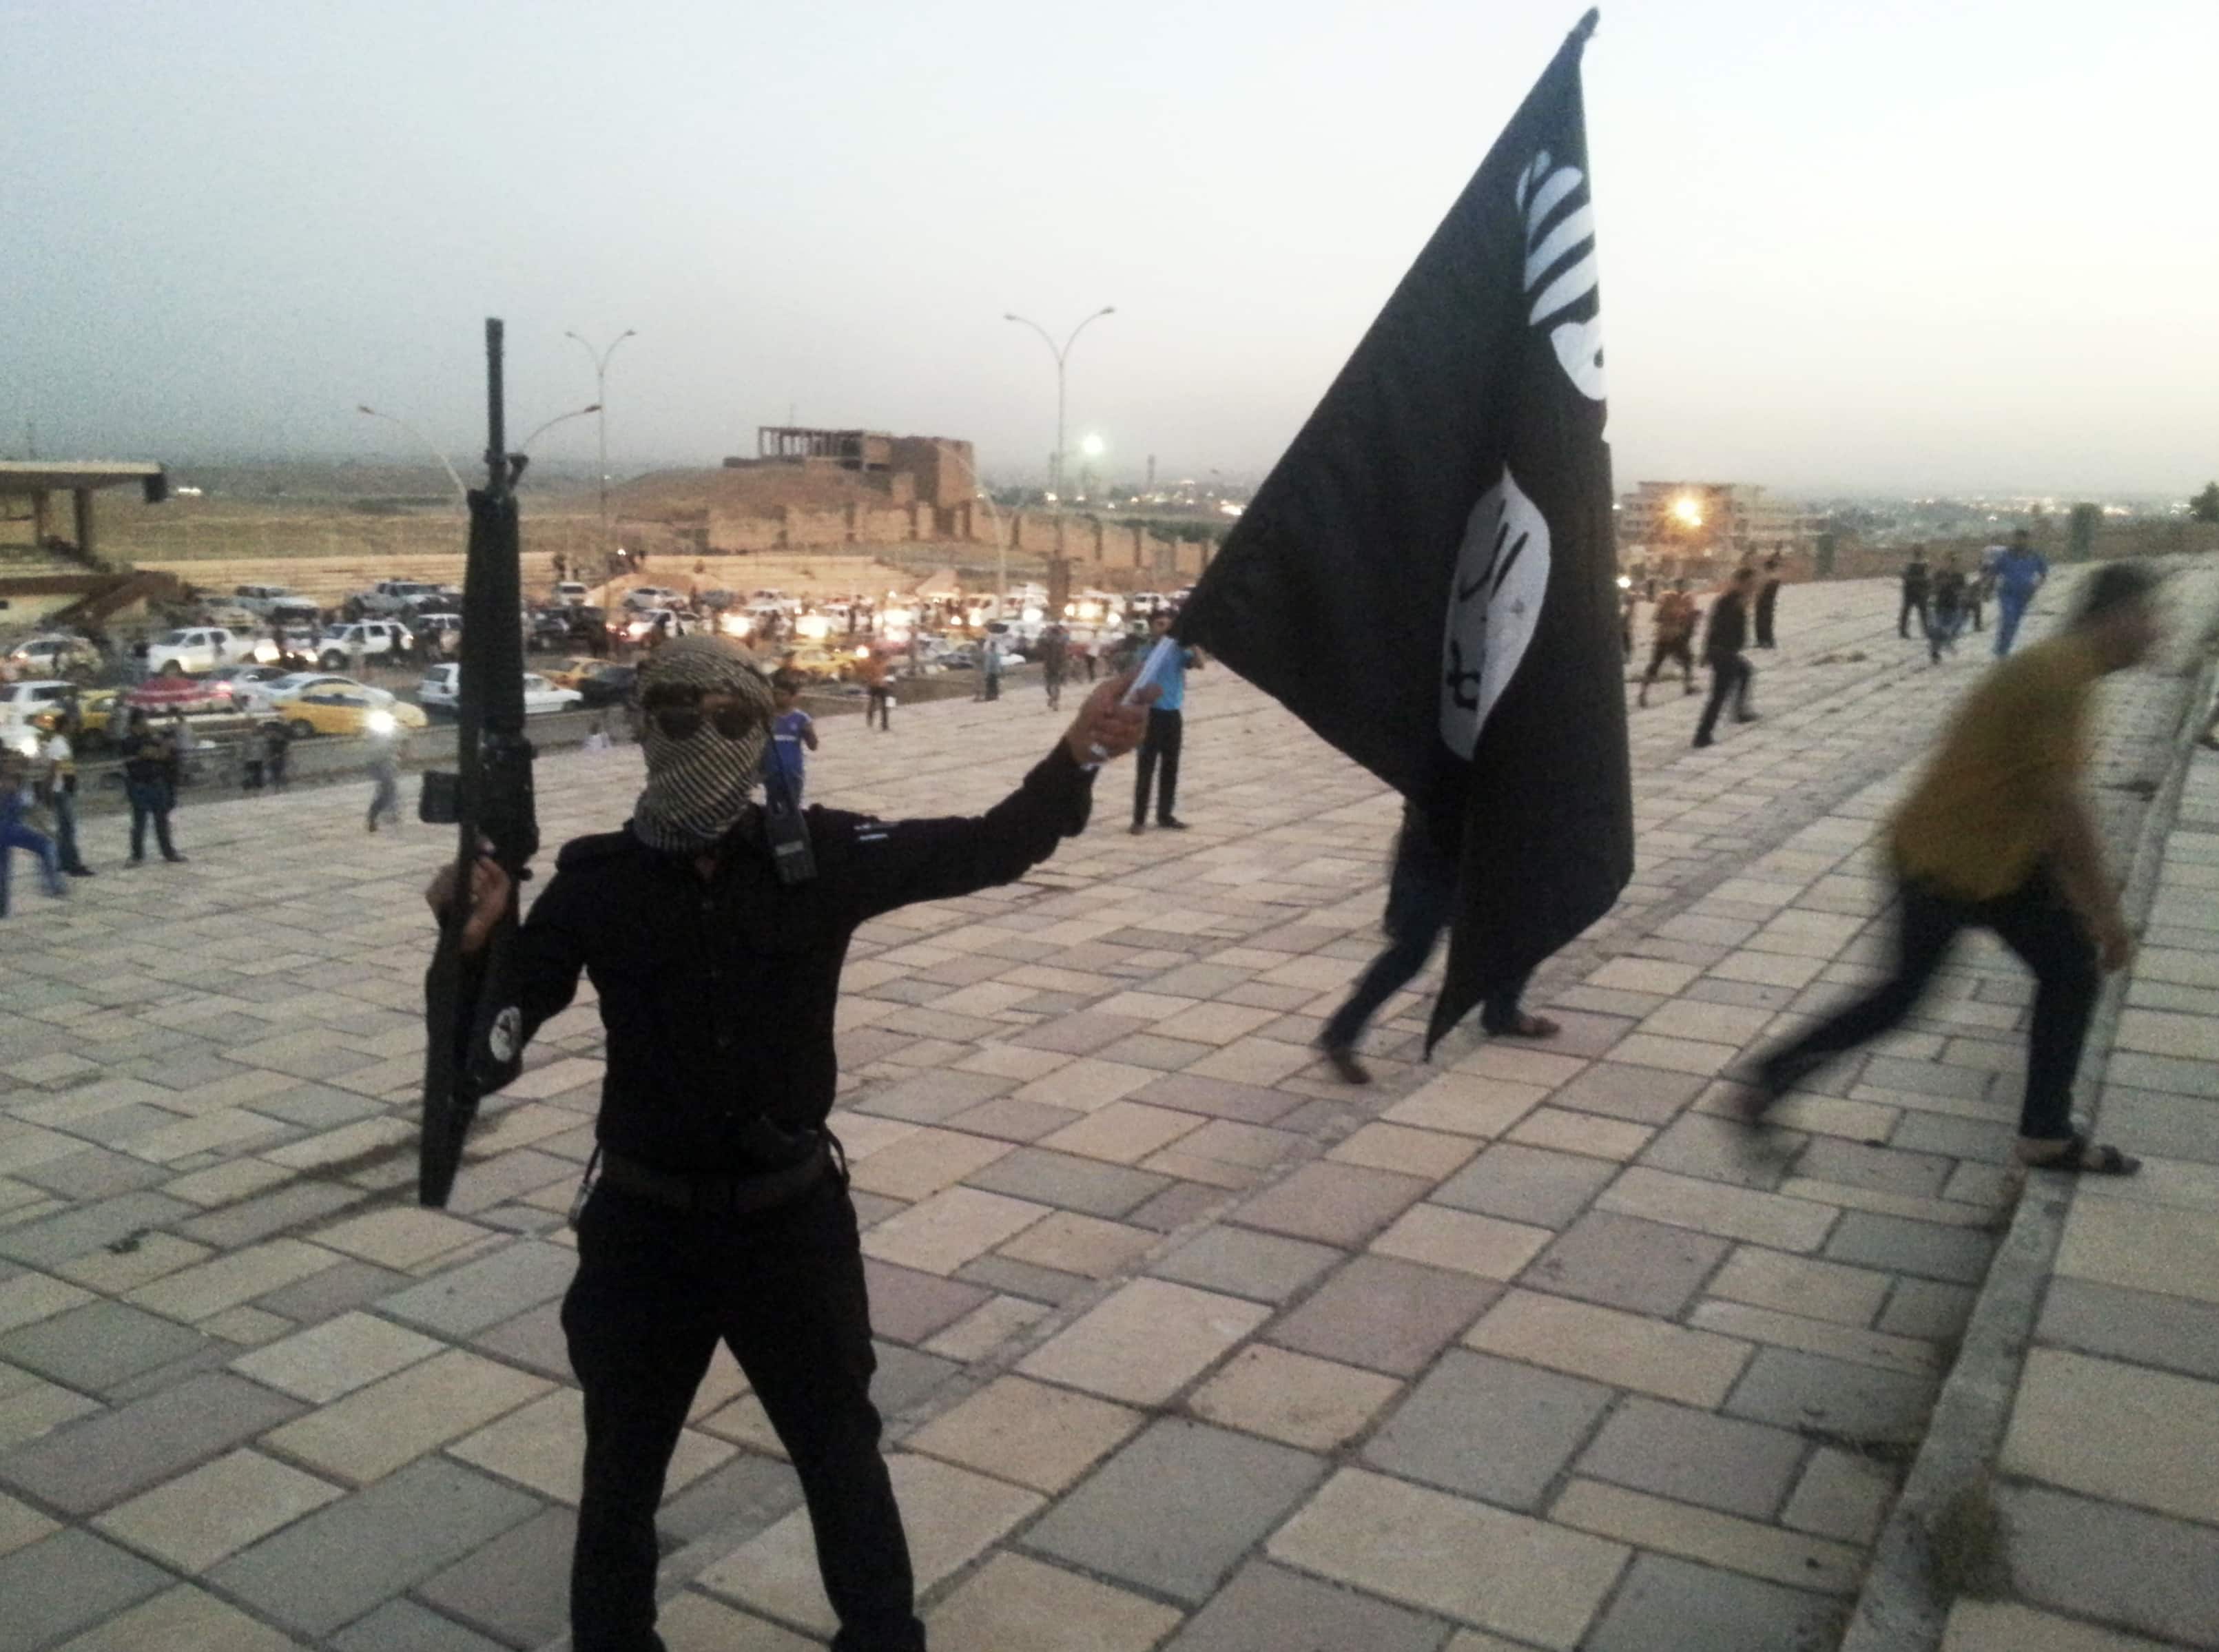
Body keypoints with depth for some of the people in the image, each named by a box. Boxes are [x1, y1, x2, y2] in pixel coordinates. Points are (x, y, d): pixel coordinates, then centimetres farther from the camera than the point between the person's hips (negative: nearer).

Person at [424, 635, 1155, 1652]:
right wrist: (476, 939, -28)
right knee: (623, 1468, 20)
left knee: (842, 1451, 21)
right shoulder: (596, 880, -9)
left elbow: (980, 852, -3)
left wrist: (1075, 761, -17)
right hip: (645, 1223, 0)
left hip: (790, 1215, 1)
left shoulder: (820, 856, -8)